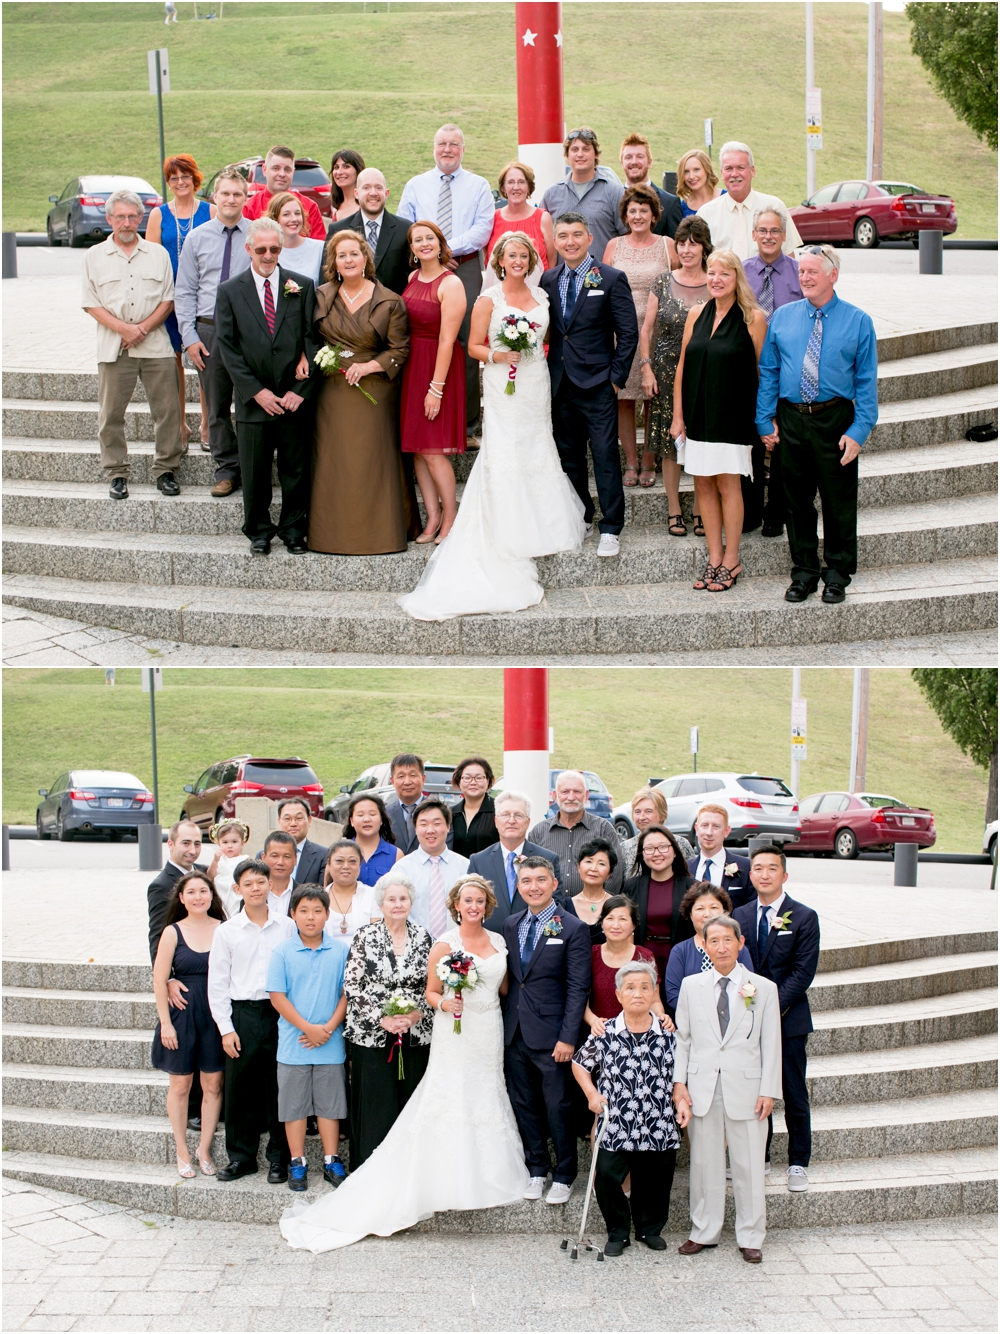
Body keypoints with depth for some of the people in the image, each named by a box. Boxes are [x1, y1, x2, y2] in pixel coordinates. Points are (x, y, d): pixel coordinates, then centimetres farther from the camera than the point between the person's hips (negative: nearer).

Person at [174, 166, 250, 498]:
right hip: (209, 330, 2)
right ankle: (226, 469, 17)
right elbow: (184, 292, 7)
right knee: (217, 406, 7)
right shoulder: (197, 238, 6)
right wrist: (190, 337, -1)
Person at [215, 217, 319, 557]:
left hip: (294, 398, 0)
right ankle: (259, 531, 19)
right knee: (254, 473, 6)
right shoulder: (230, 291, 3)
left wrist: (301, 390, -7)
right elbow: (227, 347, -1)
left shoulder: (303, 286, 4)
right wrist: (256, 391, -9)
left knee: (296, 471, 5)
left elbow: (313, 338, 2)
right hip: (254, 399, 0)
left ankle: (293, 531, 18)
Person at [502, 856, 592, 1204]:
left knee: (558, 1107, 2)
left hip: (550, 1034, -5)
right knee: (524, 1104, 12)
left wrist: (568, 1038, -14)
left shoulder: (572, 929, -7)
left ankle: (564, 1176, 16)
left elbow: (578, 988, -9)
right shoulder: (511, 925, 9)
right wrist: (505, 1024, 4)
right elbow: (508, 978, 13)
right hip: (515, 1032, 5)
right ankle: (536, 1170, 25)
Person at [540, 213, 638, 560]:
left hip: (597, 386, -5)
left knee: (605, 458, -4)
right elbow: (547, 330, 13)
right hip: (560, 385, 5)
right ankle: (579, 520, 24)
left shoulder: (611, 279, -4)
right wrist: (548, 373, 4)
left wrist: (616, 377, -8)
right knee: (569, 456, 12)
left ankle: (610, 528, 1)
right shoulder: (548, 280, 9)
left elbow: (628, 333, -4)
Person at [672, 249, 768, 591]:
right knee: (704, 485, 7)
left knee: (728, 484, 0)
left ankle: (731, 561, 11)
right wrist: (678, 415, 6)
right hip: (699, 416, 5)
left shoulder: (752, 318, -7)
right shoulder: (696, 315, 6)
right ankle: (715, 558, 17)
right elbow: (682, 367, 9)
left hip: (733, 416, -5)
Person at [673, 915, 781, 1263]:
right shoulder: (691, 986, 6)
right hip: (701, 1087, 2)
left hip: (745, 1088, -1)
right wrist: (679, 1084, 1)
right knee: (704, 1162, 8)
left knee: (749, 1166, 4)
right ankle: (704, 1232, 20)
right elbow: (682, 1038, 9)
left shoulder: (763, 988, 1)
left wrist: (768, 1091, -4)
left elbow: (771, 1044, 1)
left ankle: (750, 1238, 15)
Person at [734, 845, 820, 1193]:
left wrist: (774, 1006, -16)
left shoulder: (804, 917, -4)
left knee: (795, 1096, 2)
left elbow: (803, 972, -8)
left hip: (788, 1019, -3)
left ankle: (798, 1163, 12)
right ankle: (757, 1158, 20)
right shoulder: (740, 916, 7)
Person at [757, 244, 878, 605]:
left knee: (839, 501, 4)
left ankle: (837, 575, 18)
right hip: (790, 419, 2)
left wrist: (859, 430, -10)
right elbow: (768, 371, 10)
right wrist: (765, 419, 2)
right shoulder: (782, 318, 6)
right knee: (797, 501, 9)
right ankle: (804, 573, 21)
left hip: (835, 422, -2)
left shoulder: (857, 322, -1)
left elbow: (866, 381, -2)